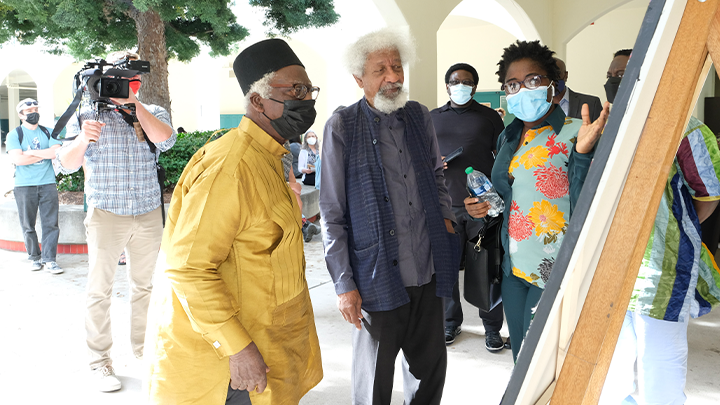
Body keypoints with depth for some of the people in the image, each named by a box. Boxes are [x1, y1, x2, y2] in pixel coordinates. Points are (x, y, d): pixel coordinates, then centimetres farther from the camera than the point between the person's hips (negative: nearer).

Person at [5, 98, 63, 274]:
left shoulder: (48, 132, 11)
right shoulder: (14, 135, 4)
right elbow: (17, 159, -11)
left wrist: (32, 153, -8)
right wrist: (46, 154, -6)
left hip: (48, 184, 1)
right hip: (24, 186, -1)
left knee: (51, 223, -3)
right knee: (28, 225, 4)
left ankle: (49, 259, 0)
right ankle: (35, 258, 15)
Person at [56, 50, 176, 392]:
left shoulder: (153, 113, 6)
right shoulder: (88, 114, 0)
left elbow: (165, 139, -16)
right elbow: (67, 163, -7)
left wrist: (135, 104, -20)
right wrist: (82, 140, -27)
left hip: (148, 215, 2)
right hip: (106, 214, -2)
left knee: (143, 286, 13)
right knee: (99, 290, 0)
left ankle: (142, 348, 27)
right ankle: (100, 362, 10)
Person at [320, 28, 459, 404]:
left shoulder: (419, 115, 7)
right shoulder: (342, 126, -7)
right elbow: (332, 214, -7)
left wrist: (445, 215, 3)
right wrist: (344, 283, -9)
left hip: (429, 270, 5)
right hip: (377, 276, -4)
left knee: (431, 363, 17)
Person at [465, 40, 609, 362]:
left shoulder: (575, 133, -12)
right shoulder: (508, 137, 9)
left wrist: (582, 153, -33)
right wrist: (483, 206, 2)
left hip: (554, 272, -7)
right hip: (514, 266, 7)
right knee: (521, 359, 18)